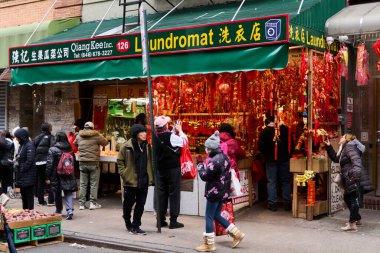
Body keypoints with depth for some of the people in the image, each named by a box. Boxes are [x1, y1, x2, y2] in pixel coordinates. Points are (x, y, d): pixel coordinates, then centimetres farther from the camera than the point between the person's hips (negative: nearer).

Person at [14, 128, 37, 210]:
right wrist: (17, 169, 7)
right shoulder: (22, 145, 13)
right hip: (22, 176, 9)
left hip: (28, 176, -9)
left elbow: (30, 160, -21)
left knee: (29, 195, -2)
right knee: (23, 194, 15)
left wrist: (22, 169, -15)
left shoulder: (29, 145, -14)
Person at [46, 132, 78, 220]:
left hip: (57, 176, -3)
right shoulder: (70, 149, 2)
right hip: (69, 176, 3)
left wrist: (47, 177, -6)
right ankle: (70, 210, -11)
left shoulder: (52, 150, -11)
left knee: (57, 194, 12)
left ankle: (58, 211, 25)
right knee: (68, 193, 5)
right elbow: (74, 162, 10)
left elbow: (49, 164, -11)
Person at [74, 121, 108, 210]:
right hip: (93, 163, -3)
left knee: (83, 184, 10)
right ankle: (93, 203, 6)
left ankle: (81, 204, 12)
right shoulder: (96, 136, -7)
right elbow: (105, 142, 4)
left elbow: (75, 144, 22)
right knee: (94, 184, 5)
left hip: (82, 162, 3)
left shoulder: (79, 136, 4)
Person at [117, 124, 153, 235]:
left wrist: (150, 176, 8)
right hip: (130, 180, -4)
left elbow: (150, 161, 15)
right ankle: (128, 223, 34)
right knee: (129, 202, 10)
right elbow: (120, 161, -3)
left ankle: (135, 226, 13)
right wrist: (124, 174, -10)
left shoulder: (147, 146, 6)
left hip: (144, 181, 4)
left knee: (141, 204, 4)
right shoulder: (126, 147, -9)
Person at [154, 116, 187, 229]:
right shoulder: (171, 136, -17)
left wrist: (174, 130, 13)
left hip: (160, 169, 5)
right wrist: (180, 130, 7)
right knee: (174, 194, 1)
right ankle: (173, 221, 2)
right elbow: (184, 141, -5)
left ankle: (161, 220, 15)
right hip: (173, 168, -5)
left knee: (161, 194, 10)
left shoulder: (155, 138, 0)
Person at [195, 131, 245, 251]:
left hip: (214, 192, -9)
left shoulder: (215, 161, -21)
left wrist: (199, 163, -8)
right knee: (216, 215, 19)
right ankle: (237, 234, 19)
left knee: (209, 217, 1)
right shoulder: (224, 157, 9)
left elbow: (204, 176, -18)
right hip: (223, 192, 9)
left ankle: (209, 244, 7)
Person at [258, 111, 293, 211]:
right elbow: (291, 144, 0)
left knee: (271, 181, 6)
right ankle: (287, 203, 13)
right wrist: (289, 155, 12)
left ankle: (272, 204, 5)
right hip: (284, 159, 2)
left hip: (270, 159, -2)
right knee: (285, 181, 11)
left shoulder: (265, 131, -12)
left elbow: (261, 146, -11)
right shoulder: (285, 129, -6)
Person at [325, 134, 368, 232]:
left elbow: (356, 160, -23)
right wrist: (329, 147, 28)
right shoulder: (344, 149, 22)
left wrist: (356, 173, -37)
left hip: (352, 178, -11)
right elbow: (335, 158, 33)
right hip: (348, 179, 11)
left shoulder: (350, 147, -9)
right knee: (347, 198, 20)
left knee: (354, 199, -8)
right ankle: (357, 218, 34)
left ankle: (352, 224, -8)